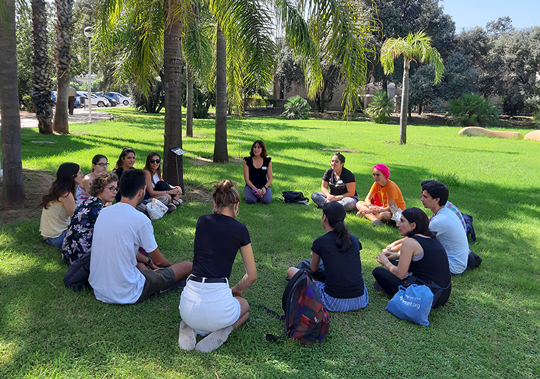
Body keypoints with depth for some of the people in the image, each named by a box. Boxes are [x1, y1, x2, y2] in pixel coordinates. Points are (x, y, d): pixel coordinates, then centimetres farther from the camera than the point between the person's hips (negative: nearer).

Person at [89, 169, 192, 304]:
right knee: (187, 266, 1)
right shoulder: (140, 220, -19)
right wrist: (171, 264, 18)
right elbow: (158, 261, -5)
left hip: (98, 290, 8)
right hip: (125, 294, -7)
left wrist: (147, 260, 30)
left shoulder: (103, 212, 2)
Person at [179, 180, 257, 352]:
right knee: (245, 306, 34)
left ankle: (190, 328, 9)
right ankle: (223, 330, 3)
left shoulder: (202, 221, 8)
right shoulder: (240, 229, -1)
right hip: (217, 302, -4)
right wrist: (236, 290, 26)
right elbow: (252, 276, 11)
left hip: (190, 304, 4)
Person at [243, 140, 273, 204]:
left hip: (264, 186, 1)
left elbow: (270, 179, 3)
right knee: (251, 200, -30)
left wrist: (264, 187, -16)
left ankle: (260, 194, 7)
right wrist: (255, 189, -18)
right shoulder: (247, 161, -2)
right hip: (251, 186, 0)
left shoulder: (267, 161, 1)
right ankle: (254, 194, 6)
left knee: (267, 200, -28)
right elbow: (246, 178, -5)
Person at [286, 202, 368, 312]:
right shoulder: (354, 239, 3)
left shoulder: (320, 242, -9)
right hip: (360, 301, 5)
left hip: (335, 302, -4)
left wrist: (314, 257, 35)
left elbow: (314, 269, 11)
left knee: (291, 271, 8)